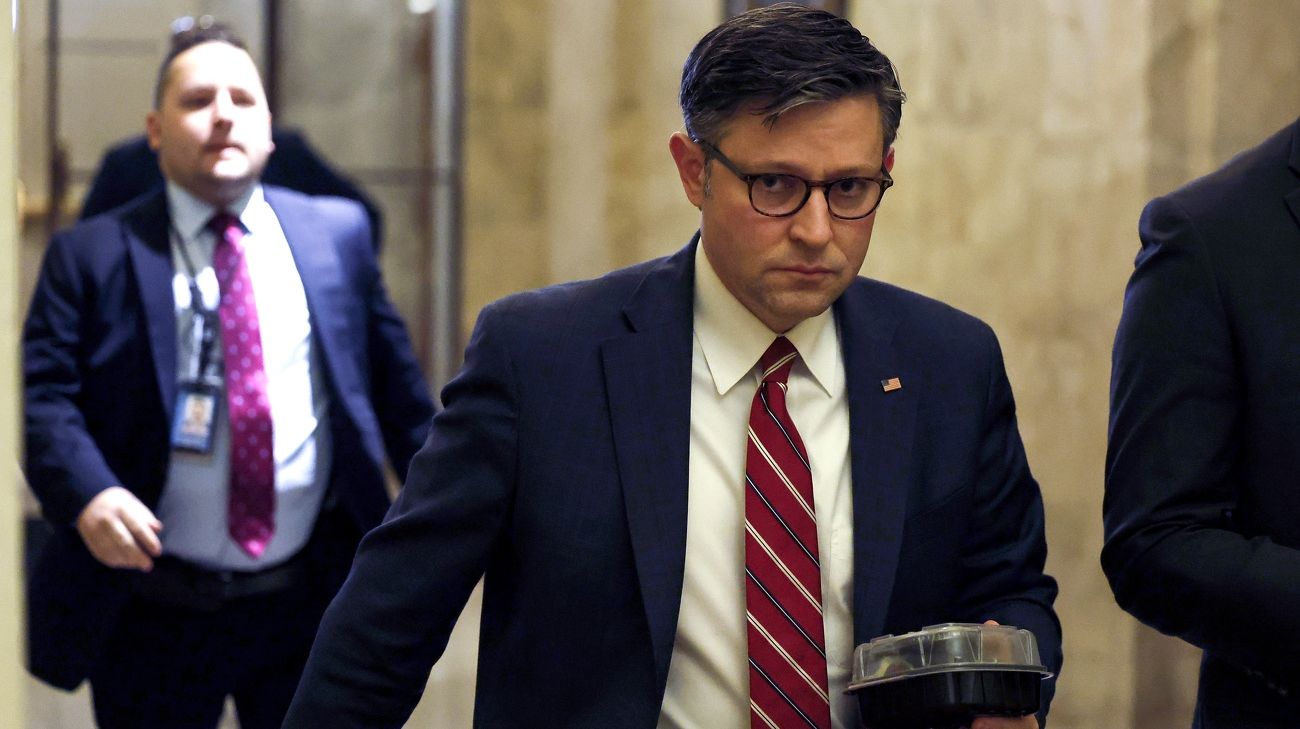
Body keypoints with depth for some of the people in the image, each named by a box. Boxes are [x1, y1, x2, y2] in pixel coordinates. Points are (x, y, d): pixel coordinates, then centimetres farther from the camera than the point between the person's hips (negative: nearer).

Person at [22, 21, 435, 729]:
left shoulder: (337, 232, 7)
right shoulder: (91, 255, -1)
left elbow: (392, 379, 13)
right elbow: (43, 396, -9)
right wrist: (88, 495, -26)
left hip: (312, 603, 2)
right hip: (154, 612, -2)